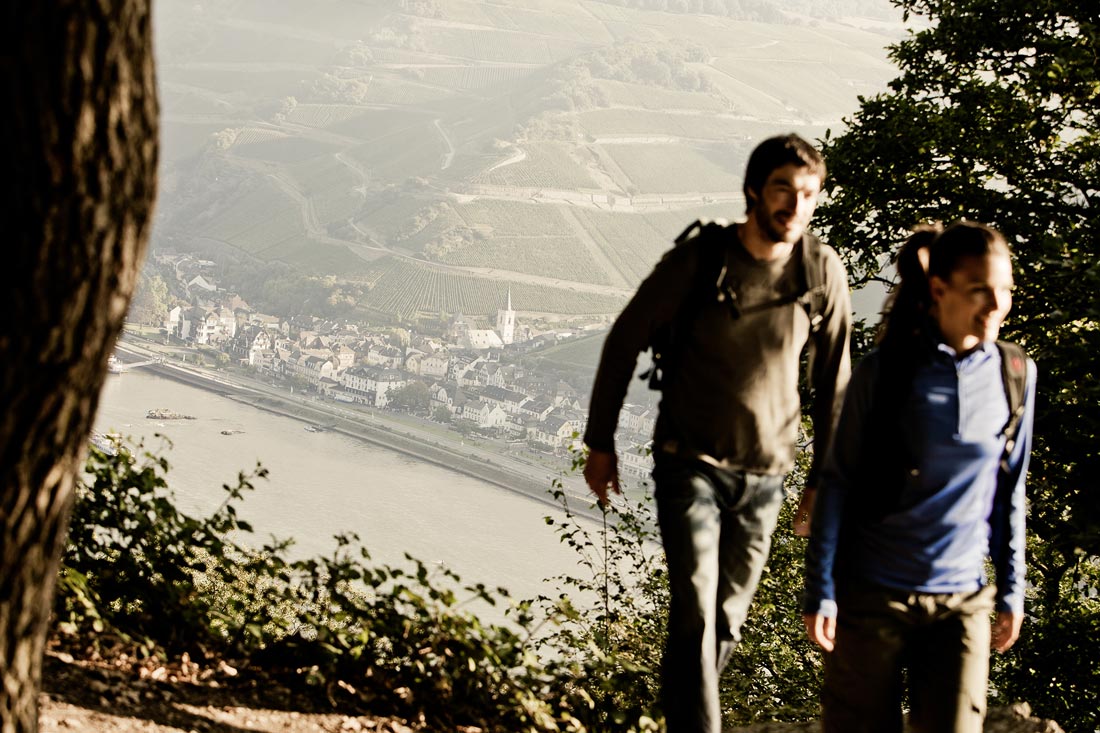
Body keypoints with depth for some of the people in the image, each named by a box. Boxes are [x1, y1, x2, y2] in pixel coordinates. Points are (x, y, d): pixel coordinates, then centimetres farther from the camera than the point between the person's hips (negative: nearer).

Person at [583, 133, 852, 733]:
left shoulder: (824, 272, -5)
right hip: (690, 462, -3)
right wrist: (600, 442, 2)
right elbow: (626, 341, -2)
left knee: (727, 620, 11)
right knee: (694, 613, -13)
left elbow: (833, 380, 6)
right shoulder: (699, 258, -12)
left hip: (764, 472, 3)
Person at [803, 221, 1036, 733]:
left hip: (962, 602, 2)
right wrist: (820, 590, -7)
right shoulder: (884, 372, -9)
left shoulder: (1014, 375, 0)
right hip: (871, 595, -2)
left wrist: (1012, 590, 11)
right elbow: (838, 484, -4)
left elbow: (1008, 492, 10)